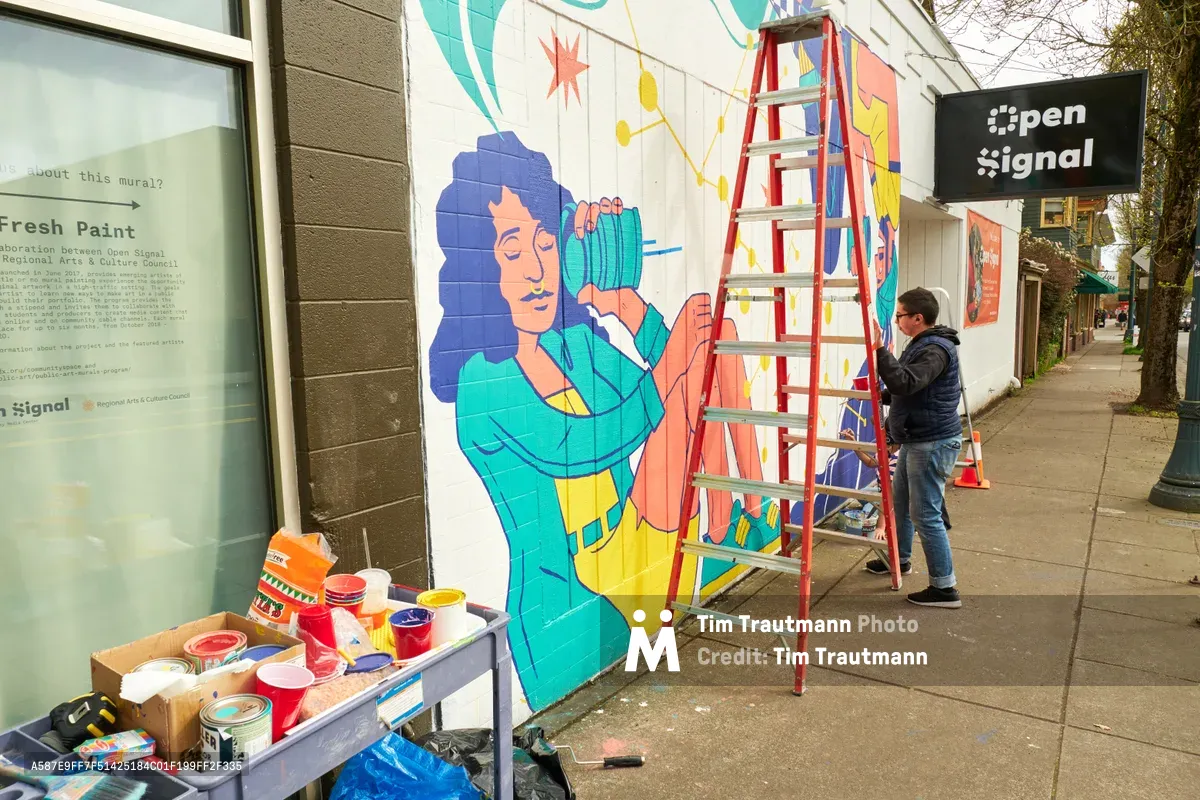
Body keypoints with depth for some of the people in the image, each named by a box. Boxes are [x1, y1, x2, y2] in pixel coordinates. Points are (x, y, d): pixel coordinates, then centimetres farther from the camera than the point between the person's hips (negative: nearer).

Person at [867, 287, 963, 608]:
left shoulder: (935, 350, -20)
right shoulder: (922, 345, 14)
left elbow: (905, 383, -33)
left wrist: (879, 350, -32)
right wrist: (881, 395, 12)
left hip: (933, 443, -11)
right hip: (915, 440, 11)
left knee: (925, 515, -7)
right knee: (899, 502, 22)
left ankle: (944, 587, 2)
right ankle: (900, 559, 40)